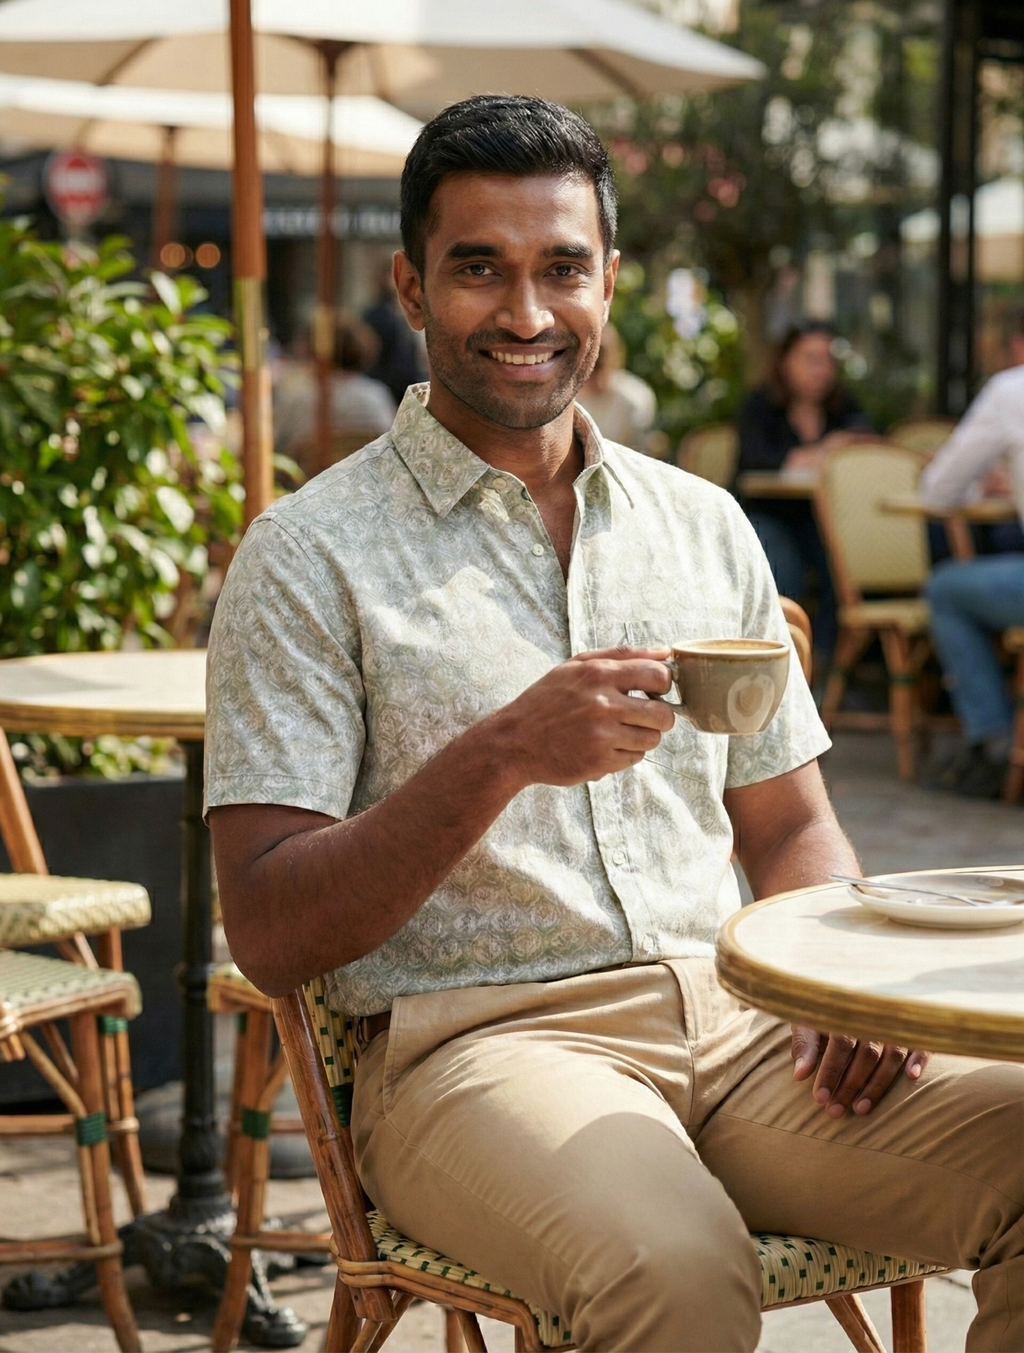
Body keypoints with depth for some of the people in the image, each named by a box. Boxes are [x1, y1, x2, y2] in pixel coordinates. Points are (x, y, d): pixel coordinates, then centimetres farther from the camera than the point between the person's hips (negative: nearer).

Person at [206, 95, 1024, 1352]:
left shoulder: (704, 526, 16)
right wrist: (499, 756, -20)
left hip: (730, 1025, 5)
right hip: (475, 1040, -5)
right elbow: (269, 937, -6)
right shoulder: (310, 555, 0)